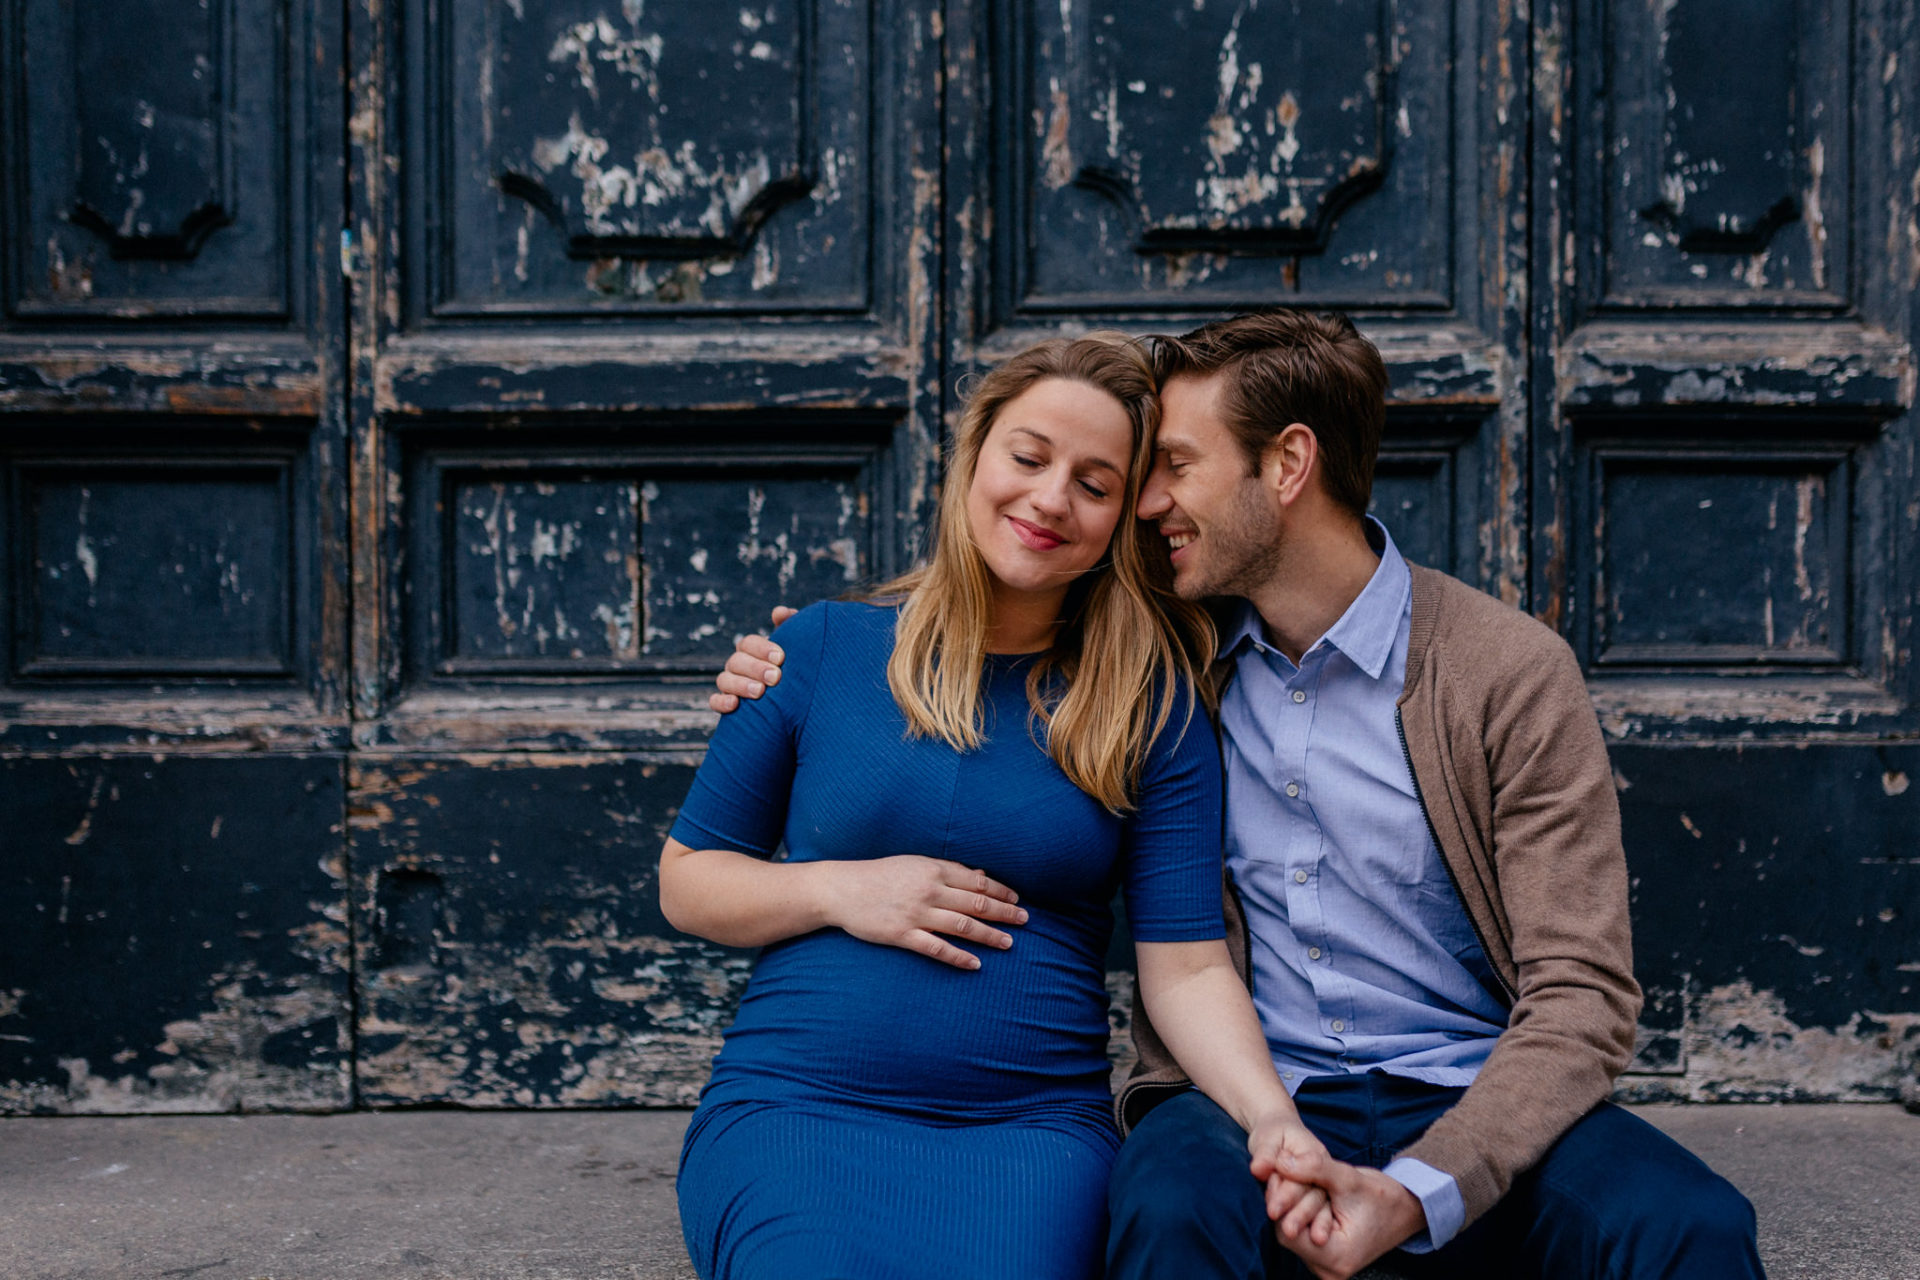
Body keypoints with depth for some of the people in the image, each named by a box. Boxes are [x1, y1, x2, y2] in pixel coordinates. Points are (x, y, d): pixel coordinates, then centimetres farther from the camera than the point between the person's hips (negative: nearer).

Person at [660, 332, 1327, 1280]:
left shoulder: (1151, 704, 6)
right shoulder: (824, 649, 6)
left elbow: (1187, 964, 0)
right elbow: (685, 881, 11)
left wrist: (1271, 1115, -17)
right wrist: (837, 890, -6)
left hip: (1029, 1126, 0)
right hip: (790, 1105, 0)